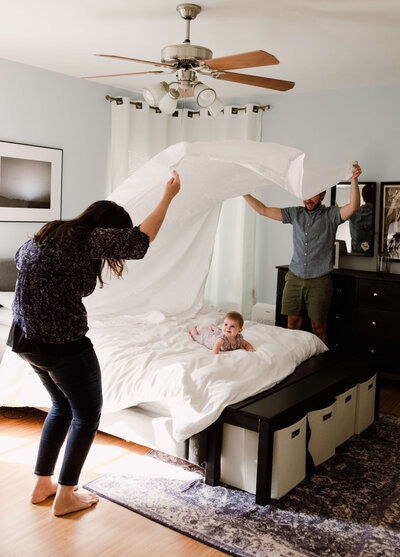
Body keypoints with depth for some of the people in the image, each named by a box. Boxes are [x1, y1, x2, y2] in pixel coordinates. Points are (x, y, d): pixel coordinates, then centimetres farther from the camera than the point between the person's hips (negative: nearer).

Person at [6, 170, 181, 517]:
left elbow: (20, 258, 29)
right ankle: (65, 497, 21)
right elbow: (141, 240, -19)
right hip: (62, 345, -9)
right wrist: (168, 197, -9)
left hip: (24, 340, 9)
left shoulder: (48, 234, 10)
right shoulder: (89, 239, -16)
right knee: (87, 414, 11)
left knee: (63, 407, 26)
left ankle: (42, 485, 35)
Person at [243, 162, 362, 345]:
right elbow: (263, 210, 9)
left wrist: (354, 179, -32)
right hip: (294, 277, 3)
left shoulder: (331, 215, -1)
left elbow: (353, 207, -19)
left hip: (319, 281, -3)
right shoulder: (295, 213, 9)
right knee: (293, 323, 8)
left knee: (318, 327, 2)